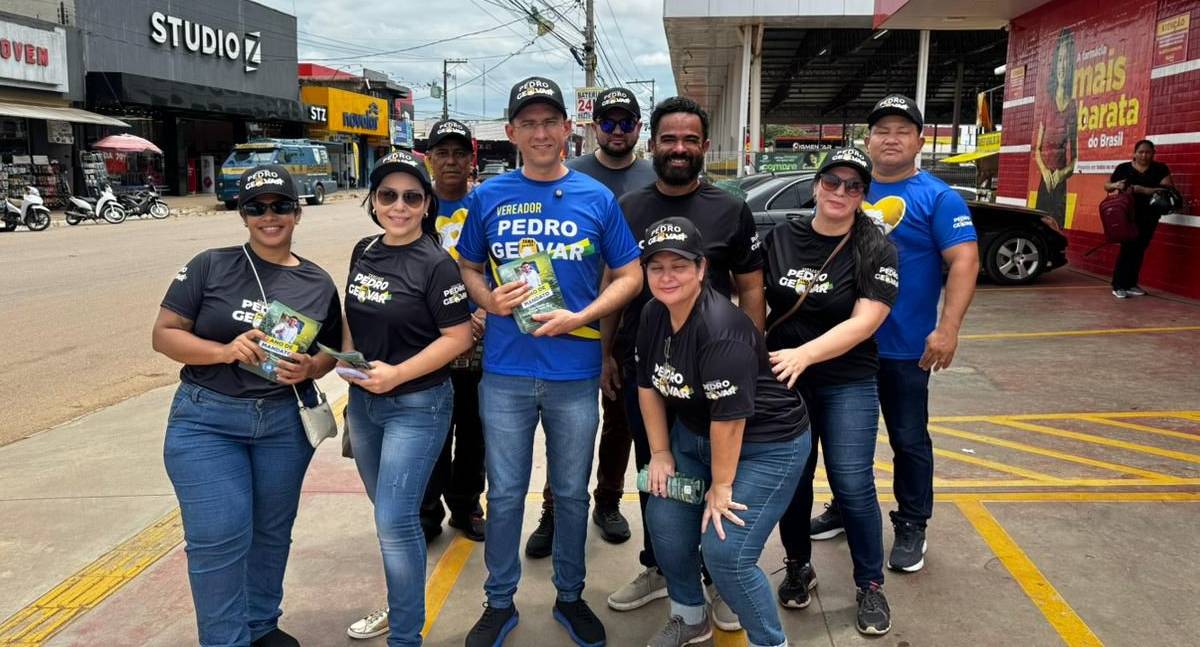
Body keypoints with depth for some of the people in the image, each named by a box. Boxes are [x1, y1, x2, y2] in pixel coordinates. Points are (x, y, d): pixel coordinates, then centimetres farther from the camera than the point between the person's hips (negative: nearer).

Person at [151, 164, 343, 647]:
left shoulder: (318, 283, 2)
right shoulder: (210, 267, -5)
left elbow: (331, 351, 11)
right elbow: (164, 334, -5)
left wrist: (308, 368, -11)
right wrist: (224, 351, -21)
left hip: (286, 422, 3)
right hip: (207, 421, -3)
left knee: (272, 532, 15)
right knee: (219, 538, -6)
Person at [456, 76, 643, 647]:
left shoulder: (596, 199, 0)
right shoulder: (487, 198, 2)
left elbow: (629, 276, 2)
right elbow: (467, 268, 12)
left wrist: (579, 318, -13)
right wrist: (488, 300, -10)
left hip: (575, 373, 0)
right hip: (505, 371, 1)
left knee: (572, 493, 13)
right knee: (505, 493, 10)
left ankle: (570, 596, 33)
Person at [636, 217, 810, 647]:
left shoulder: (721, 330, -30)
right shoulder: (653, 314, -4)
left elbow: (730, 416, -27)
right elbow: (648, 385, 7)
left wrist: (721, 487, -18)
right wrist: (660, 452, 4)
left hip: (766, 445, -8)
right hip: (695, 435, 8)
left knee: (725, 552, -13)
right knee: (664, 519, 6)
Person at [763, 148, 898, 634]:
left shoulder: (875, 249, -7)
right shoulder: (780, 237, 1)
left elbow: (865, 321, -17)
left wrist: (802, 355, -28)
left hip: (848, 383, -2)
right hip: (783, 380, 2)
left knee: (853, 486, -3)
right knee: (791, 478, 9)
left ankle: (870, 584, 17)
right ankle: (799, 568, 31)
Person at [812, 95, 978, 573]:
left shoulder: (937, 198, -8)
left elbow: (964, 261, -15)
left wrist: (947, 328, -24)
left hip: (904, 347, -5)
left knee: (908, 439, 8)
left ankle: (911, 527, 24)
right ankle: (845, 508, 36)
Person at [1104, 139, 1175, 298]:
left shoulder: (1160, 169, 3)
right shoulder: (1123, 168, 2)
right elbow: (1106, 185, 9)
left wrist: (1142, 190, -21)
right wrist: (1115, 185, -16)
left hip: (1149, 216, 3)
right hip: (1127, 214, -2)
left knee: (1139, 250, 8)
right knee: (1127, 248, -9)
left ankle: (1131, 284, 18)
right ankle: (1118, 286, -4)